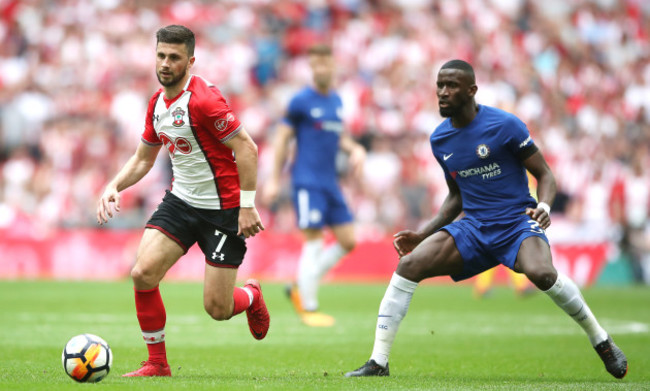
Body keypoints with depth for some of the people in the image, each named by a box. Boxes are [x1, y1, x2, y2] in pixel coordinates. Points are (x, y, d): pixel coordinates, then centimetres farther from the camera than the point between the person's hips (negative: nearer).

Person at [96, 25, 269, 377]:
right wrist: (114, 187, 1)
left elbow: (246, 148, -20)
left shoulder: (203, 100, -20)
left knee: (217, 309, -5)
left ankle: (251, 296, 33)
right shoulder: (157, 103, 6)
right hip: (180, 201, 7)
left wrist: (247, 206, -22)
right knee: (142, 273, -13)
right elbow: (143, 158, 18)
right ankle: (157, 364, 2)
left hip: (223, 210, -7)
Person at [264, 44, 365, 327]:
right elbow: (281, 139, -3)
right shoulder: (301, 101, -5)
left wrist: (355, 149, 5)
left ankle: (299, 288, 15)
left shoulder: (337, 101, 14)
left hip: (330, 182, 7)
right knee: (314, 243, -10)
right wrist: (274, 180, -7)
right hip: (307, 182, -7)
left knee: (348, 242, 4)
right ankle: (309, 309, -3)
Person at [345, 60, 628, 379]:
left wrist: (544, 207, -26)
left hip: (517, 222, -5)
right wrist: (423, 235, 11)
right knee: (408, 265, -15)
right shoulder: (439, 139, 8)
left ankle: (602, 342, -11)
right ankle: (378, 362, -9)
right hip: (473, 227, 5)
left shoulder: (504, 125, -10)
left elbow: (545, 175, -5)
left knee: (541, 272, -35)